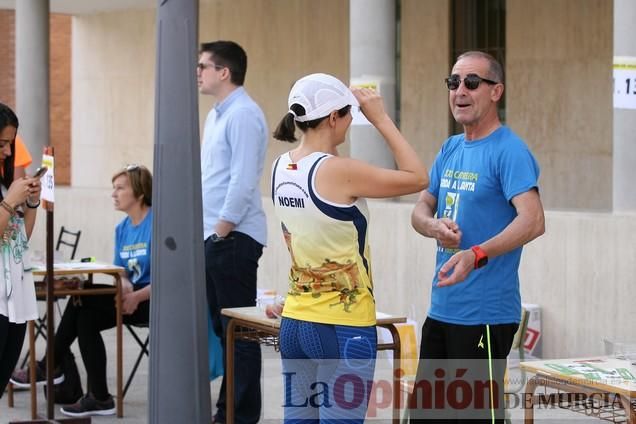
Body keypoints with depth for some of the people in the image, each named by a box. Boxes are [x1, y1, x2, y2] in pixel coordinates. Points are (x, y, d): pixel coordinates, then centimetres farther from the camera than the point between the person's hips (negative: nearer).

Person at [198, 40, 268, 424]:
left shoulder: (243, 115, -14)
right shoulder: (216, 115, 17)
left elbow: (243, 180, -20)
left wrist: (222, 230, -16)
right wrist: (210, 233, 15)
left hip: (233, 238, -10)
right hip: (213, 237, 10)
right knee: (221, 327, 13)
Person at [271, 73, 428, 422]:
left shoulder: (282, 167, 4)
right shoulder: (337, 171, -18)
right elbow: (417, 178, -8)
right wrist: (381, 119, -4)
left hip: (295, 321, 8)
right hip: (342, 328, -8)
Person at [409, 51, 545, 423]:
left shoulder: (509, 151, -13)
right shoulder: (451, 149, 12)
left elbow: (533, 221, -24)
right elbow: (422, 208, 17)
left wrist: (477, 256, -38)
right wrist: (434, 226, -8)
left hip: (485, 314, -8)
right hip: (441, 308, 8)